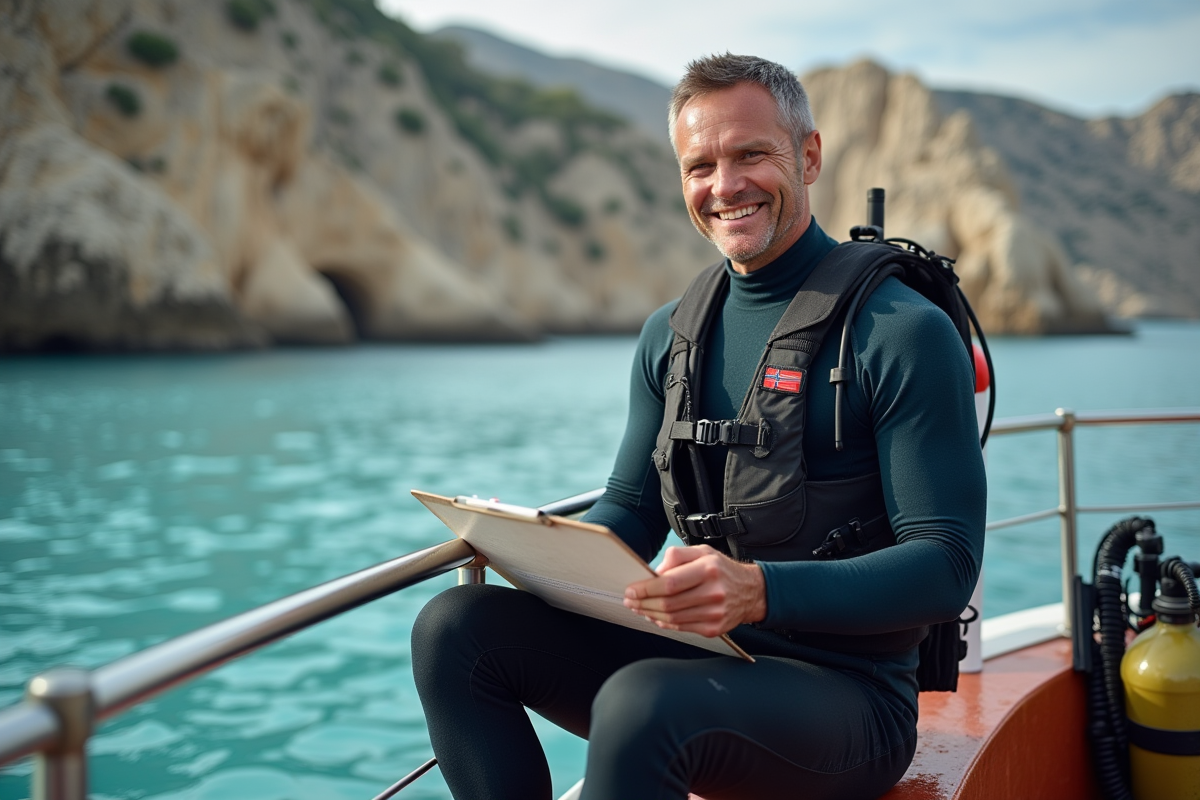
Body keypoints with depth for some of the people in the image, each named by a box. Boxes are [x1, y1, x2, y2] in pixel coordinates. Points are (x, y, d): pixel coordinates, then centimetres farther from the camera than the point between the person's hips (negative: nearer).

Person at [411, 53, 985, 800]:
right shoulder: (670, 334, 9)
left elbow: (946, 567, -15)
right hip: (697, 657, 6)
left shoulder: (905, 332, -11)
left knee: (640, 702, -35)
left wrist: (760, 591, -30)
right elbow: (631, 513, 16)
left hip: (848, 694, -6)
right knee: (457, 627, -10)